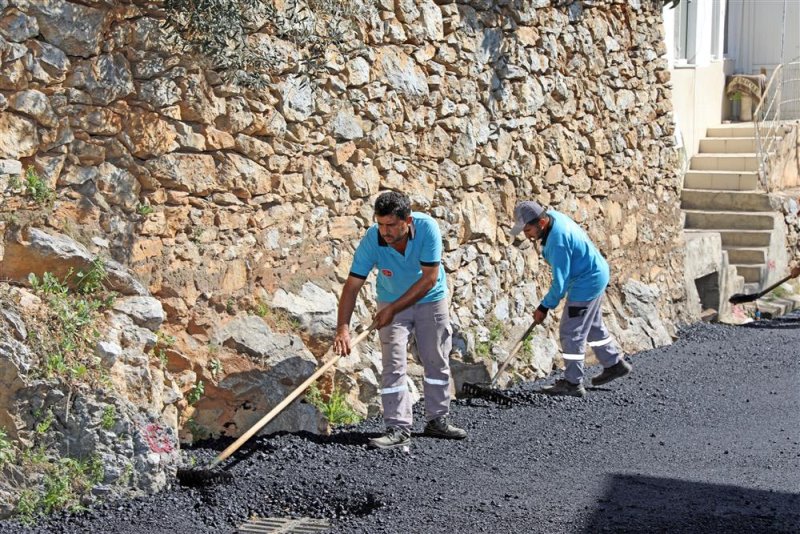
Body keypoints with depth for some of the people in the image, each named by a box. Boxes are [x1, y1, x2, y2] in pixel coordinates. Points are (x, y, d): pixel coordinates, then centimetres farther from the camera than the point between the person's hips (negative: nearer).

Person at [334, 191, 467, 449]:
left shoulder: (427, 228, -30)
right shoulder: (371, 239, -28)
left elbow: (429, 277, -27)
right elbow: (352, 284, -26)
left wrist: (394, 309, -28)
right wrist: (343, 327, -37)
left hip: (430, 299, 1)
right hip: (391, 303, 0)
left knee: (437, 362, 8)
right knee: (394, 364, -9)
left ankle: (437, 420, 21)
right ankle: (399, 428, -7)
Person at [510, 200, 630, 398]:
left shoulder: (557, 241, -32)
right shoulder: (553, 216, -4)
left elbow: (560, 281, -25)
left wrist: (545, 307, -14)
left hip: (586, 283, -10)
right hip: (596, 274, 10)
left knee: (571, 332, -4)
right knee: (593, 325, 24)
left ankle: (572, 383, 4)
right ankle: (615, 364, 38)